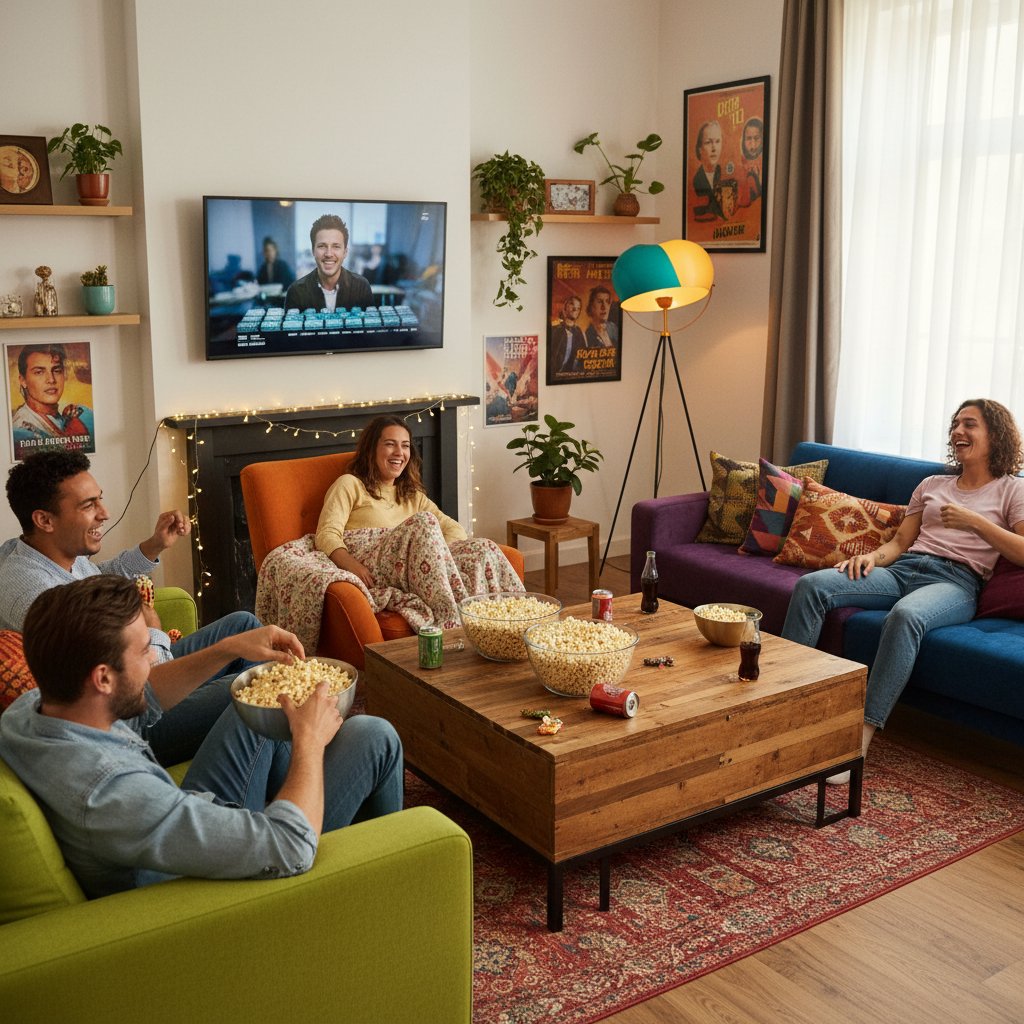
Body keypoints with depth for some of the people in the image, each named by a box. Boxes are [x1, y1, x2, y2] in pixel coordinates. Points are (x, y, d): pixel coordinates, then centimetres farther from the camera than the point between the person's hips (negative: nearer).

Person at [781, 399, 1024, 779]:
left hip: (956, 581, -5)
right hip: (904, 568, 5)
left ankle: (861, 738, -42)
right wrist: (872, 556, -2)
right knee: (811, 585, -21)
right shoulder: (931, 485, 27)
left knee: (905, 615, -42)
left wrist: (974, 521, -9)